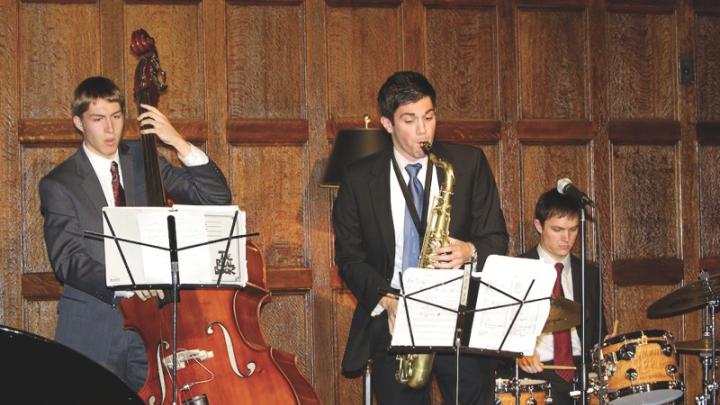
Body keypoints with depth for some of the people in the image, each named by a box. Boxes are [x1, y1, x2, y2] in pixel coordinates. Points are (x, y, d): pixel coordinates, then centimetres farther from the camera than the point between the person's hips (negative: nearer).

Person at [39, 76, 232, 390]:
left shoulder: (144, 161, 10)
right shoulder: (58, 184, 0)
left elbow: (216, 198, 4)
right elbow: (66, 259, -11)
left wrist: (180, 144, -8)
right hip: (93, 329, -2)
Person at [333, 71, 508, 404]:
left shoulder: (469, 163, 5)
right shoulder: (359, 178, 5)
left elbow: (497, 238, 7)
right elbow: (348, 254, 5)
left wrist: (470, 251, -16)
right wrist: (385, 299, -12)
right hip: (393, 325, 1)